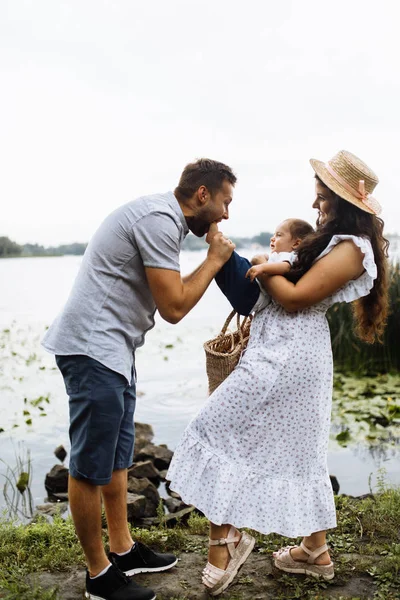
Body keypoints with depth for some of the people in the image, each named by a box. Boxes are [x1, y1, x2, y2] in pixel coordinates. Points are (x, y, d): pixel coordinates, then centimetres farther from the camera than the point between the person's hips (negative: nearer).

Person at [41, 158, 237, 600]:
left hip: (113, 350, 11)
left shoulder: (160, 217, 14)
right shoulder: (159, 220, -17)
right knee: (91, 466, 1)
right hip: (93, 349, -11)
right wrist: (214, 260, -7)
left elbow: (167, 298, 14)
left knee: (117, 456, 17)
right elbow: (174, 307, -18)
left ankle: (122, 550, 31)